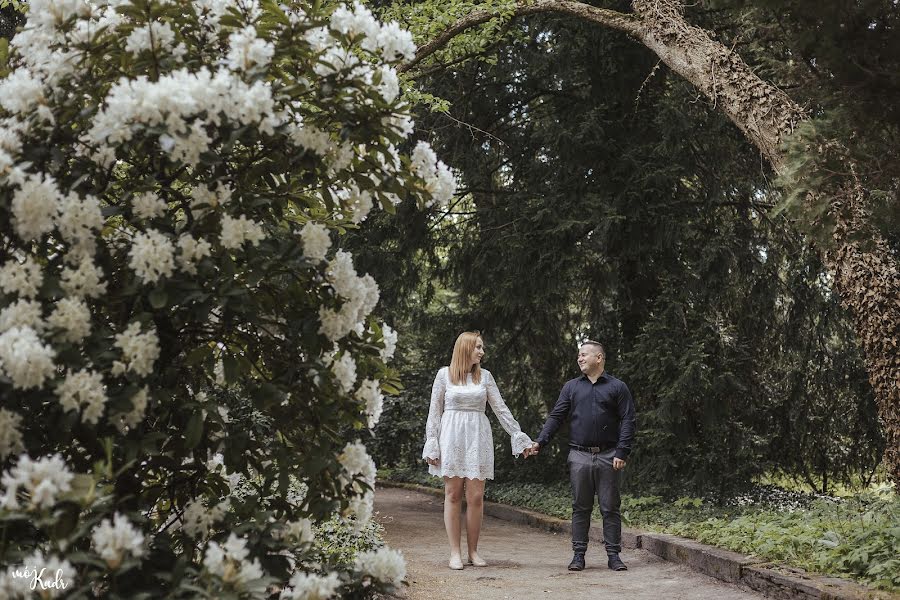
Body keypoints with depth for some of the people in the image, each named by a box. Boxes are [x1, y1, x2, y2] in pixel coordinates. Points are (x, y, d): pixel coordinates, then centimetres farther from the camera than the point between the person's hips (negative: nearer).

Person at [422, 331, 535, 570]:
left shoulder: (484, 376, 10)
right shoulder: (444, 374, 3)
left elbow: (501, 409, 10)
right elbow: (435, 411, 5)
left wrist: (519, 436, 7)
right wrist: (431, 443, -1)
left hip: (478, 438, 2)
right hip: (452, 436, -2)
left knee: (476, 497, -2)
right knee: (453, 495, 0)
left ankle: (473, 552, 8)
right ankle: (455, 553, 5)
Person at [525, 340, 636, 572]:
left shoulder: (617, 387, 5)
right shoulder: (571, 387, 12)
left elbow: (627, 421, 0)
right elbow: (555, 417, 8)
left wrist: (622, 452, -9)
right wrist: (539, 442, -4)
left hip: (608, 457, -2)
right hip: (579, 456, 2)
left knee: (610, 507, 2)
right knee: (580, 507, 5)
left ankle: (613, 555, 8)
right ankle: (579, 554, 10)